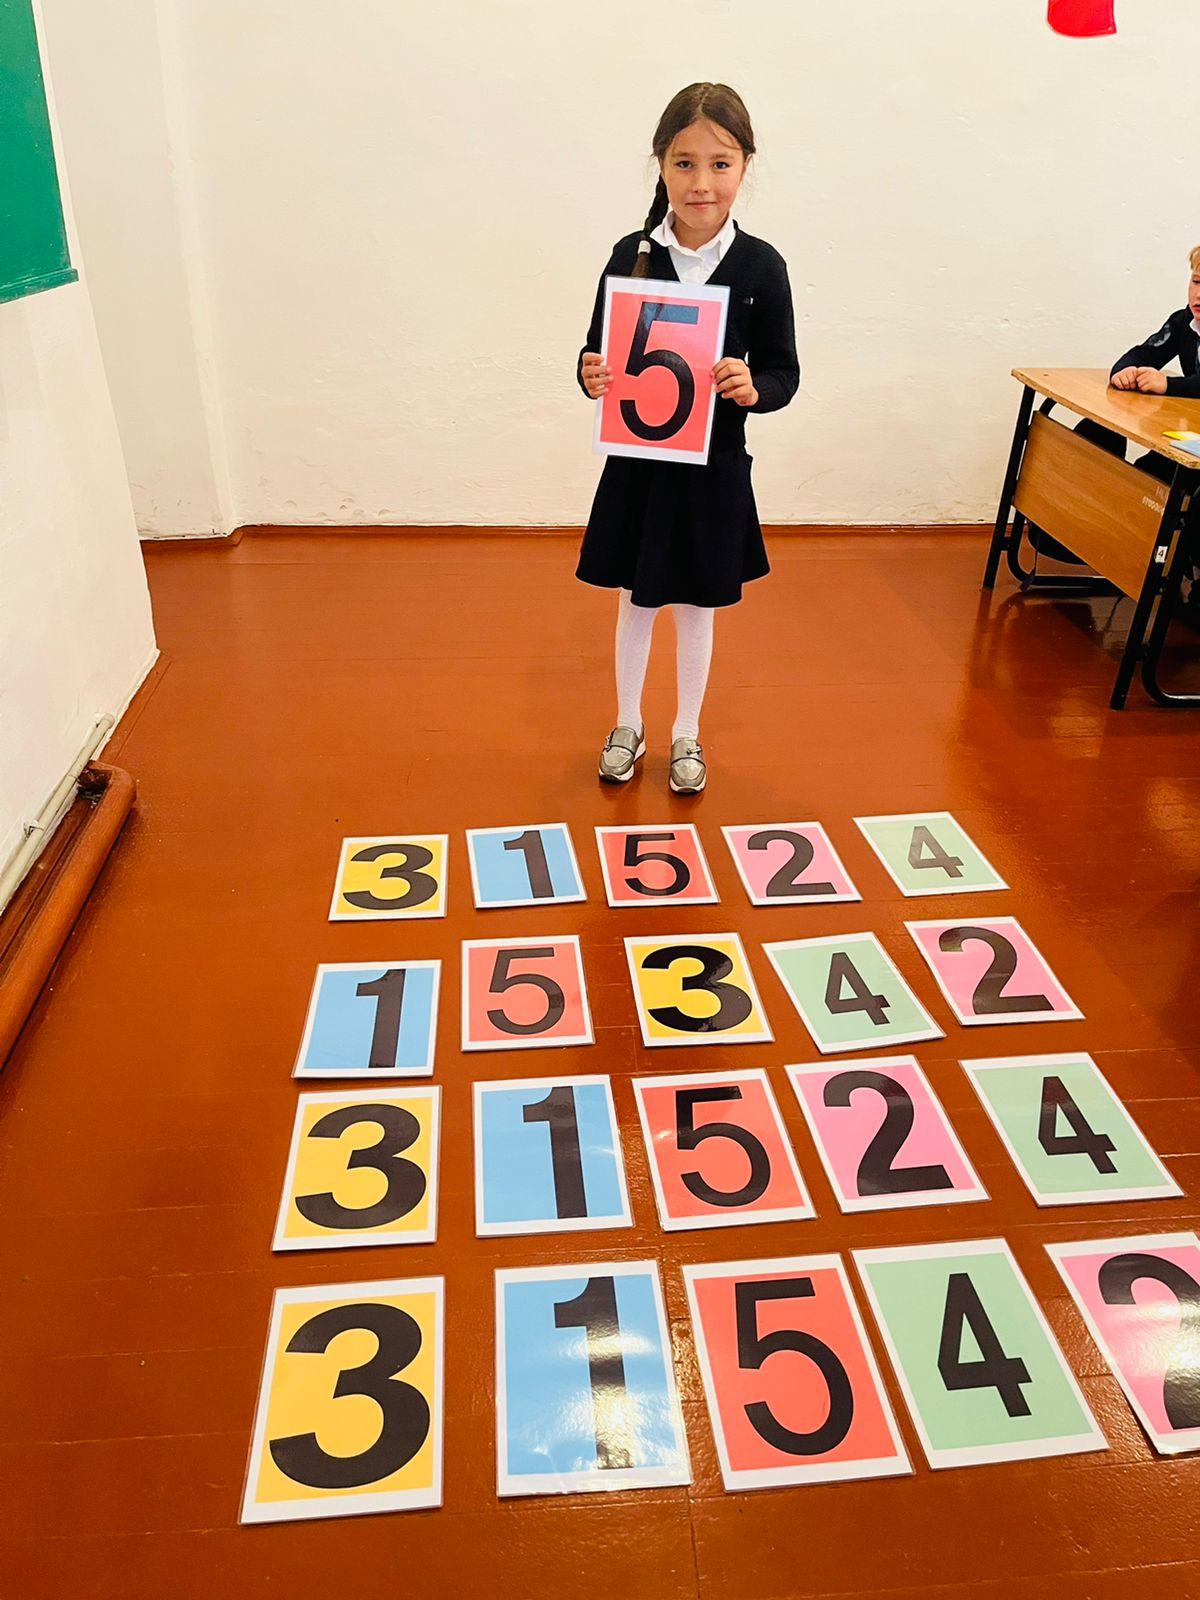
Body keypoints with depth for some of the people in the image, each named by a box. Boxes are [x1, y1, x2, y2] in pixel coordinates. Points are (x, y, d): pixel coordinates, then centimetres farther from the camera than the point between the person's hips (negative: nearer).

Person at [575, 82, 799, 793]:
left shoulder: (761, 265, -6)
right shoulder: (632, 254, -4)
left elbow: (784, 370, -2)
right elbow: (598, 352, 2)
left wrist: (755, 388, -24)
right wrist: (593, 378, -20)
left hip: (713, 467, -1)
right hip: (637, 462, 1)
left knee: (697, 606, 13)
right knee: (636, 602, 13)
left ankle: (687, 735, 31)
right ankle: (628, 727, 33)